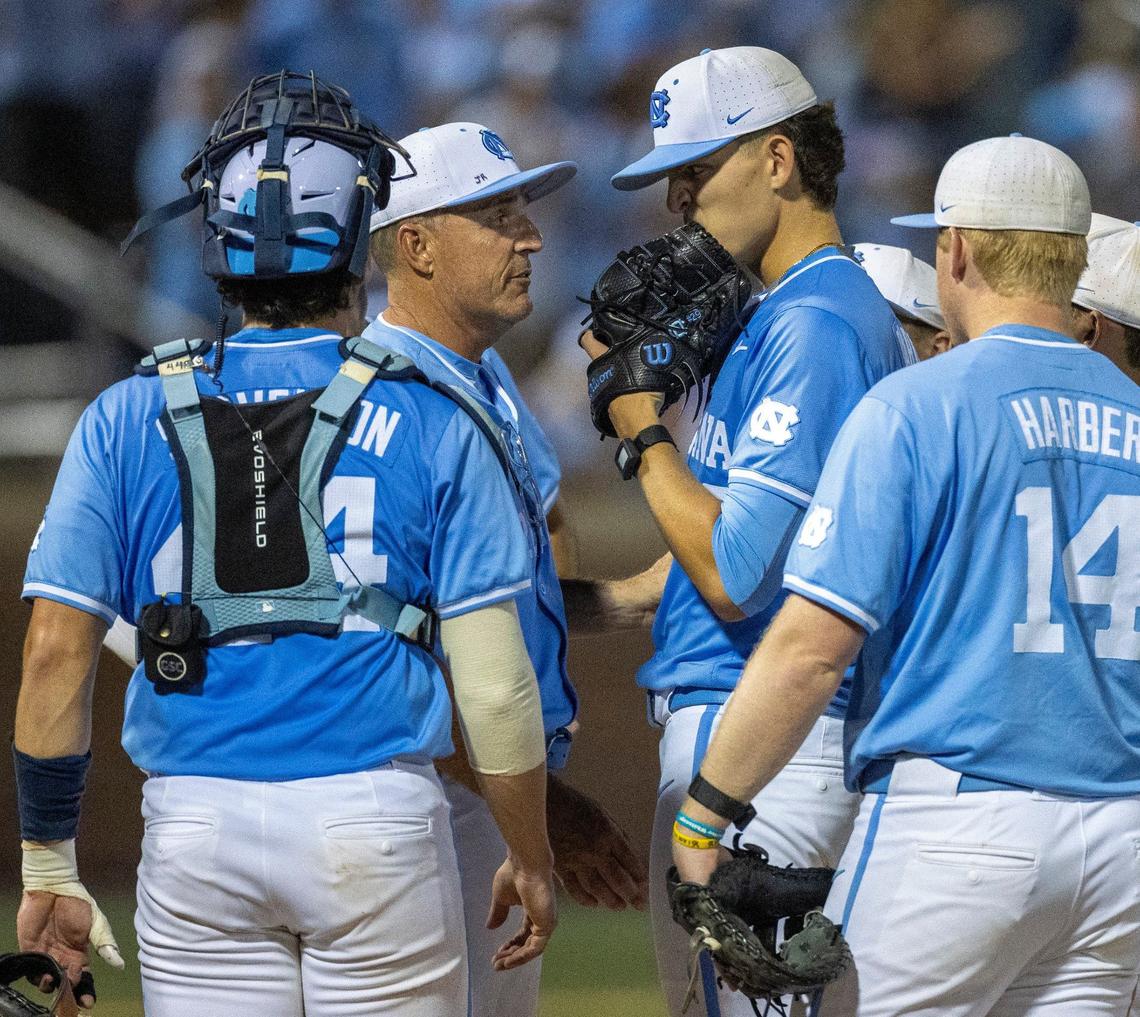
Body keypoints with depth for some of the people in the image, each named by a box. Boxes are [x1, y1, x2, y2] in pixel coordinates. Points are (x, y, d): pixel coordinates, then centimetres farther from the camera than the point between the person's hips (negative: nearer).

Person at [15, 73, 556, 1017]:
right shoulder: (431, 423, 1)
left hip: (194, 831, 2)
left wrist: (49, 867, 8)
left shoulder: (129, 420, 6)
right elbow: (493, 680, -2)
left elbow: (56, 654, 1)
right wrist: (531, 858, 11)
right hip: (377, 823, -2)